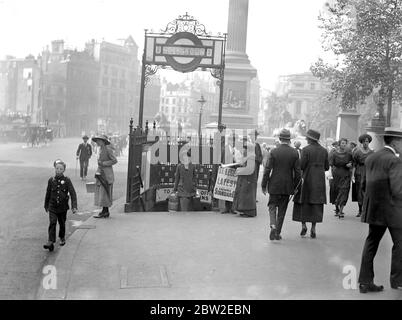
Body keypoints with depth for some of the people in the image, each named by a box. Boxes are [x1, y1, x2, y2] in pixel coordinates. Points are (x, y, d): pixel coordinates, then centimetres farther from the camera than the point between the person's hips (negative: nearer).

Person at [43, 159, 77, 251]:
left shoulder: (67, 180, -7)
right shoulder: (51, 180, -2)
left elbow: (73, 193, -10)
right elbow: (48, 194, 10)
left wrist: (74, 206, -18)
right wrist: (46, 205, 18)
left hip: (63, 207, 0)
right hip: (52, 207, 0)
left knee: (62, 223, 15)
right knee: (52, 223, -14)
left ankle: (62, 238, 38)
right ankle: (51, 242, -17)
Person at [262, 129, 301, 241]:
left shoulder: (274, 152, -9)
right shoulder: (294, 153, -3)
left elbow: (267, 170, -8)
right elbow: (297, 172, -2)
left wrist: (264, 185, 0)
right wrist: (295, 186, 9)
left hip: (274, 185, -2)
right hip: (287, 186, 2)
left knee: (272, 206, 11)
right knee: (282, 209, 12)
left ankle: (273, 226, -12)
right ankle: (277, 232, 17)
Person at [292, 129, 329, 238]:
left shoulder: (306, 150, -11)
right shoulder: (324, 150, 3)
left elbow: (301, 166, -15)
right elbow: (327, 167, 7)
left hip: (307, 179, -3)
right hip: (319, 181, 4)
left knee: (303, 202, 11)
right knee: (316, 204, 7)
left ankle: (303, 225, 9)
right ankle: (313, 229, 7)